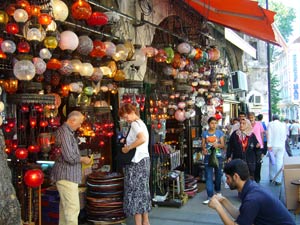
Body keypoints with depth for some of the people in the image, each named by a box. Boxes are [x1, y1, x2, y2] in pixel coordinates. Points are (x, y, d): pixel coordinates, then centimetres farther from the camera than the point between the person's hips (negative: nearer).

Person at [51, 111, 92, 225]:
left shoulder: (67, 132, 14)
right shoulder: (64, 132, -19)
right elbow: (70, 157, -24)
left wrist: (80, 158, 11)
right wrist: (83, 159, -9)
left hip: (66, 175, 11)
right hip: (66, 176, -11)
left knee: (65, 206, 17)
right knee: (73, 207, -9)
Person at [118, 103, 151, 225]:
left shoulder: (135, 123, -14)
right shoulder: (141, 123, 16)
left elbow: (142, 139, -31)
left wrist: (127, 148, -22)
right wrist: (128, 145, 7)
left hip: (136, 162, -10)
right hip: (143, 160, 10)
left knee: (135, 192, -4)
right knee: (142, 190, 15)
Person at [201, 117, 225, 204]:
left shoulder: (219, 133, 1)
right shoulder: (205, 133, 3)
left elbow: (223, 145, -1)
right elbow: (203, 144, 5)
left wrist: (218, 145, -21)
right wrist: (204, 149, -16)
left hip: (218, 156, 0)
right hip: (208, 156, 0)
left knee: (218, 174, 13)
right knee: (208, 176, -5)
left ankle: (218, 191, 37)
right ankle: (210, 196, -4)